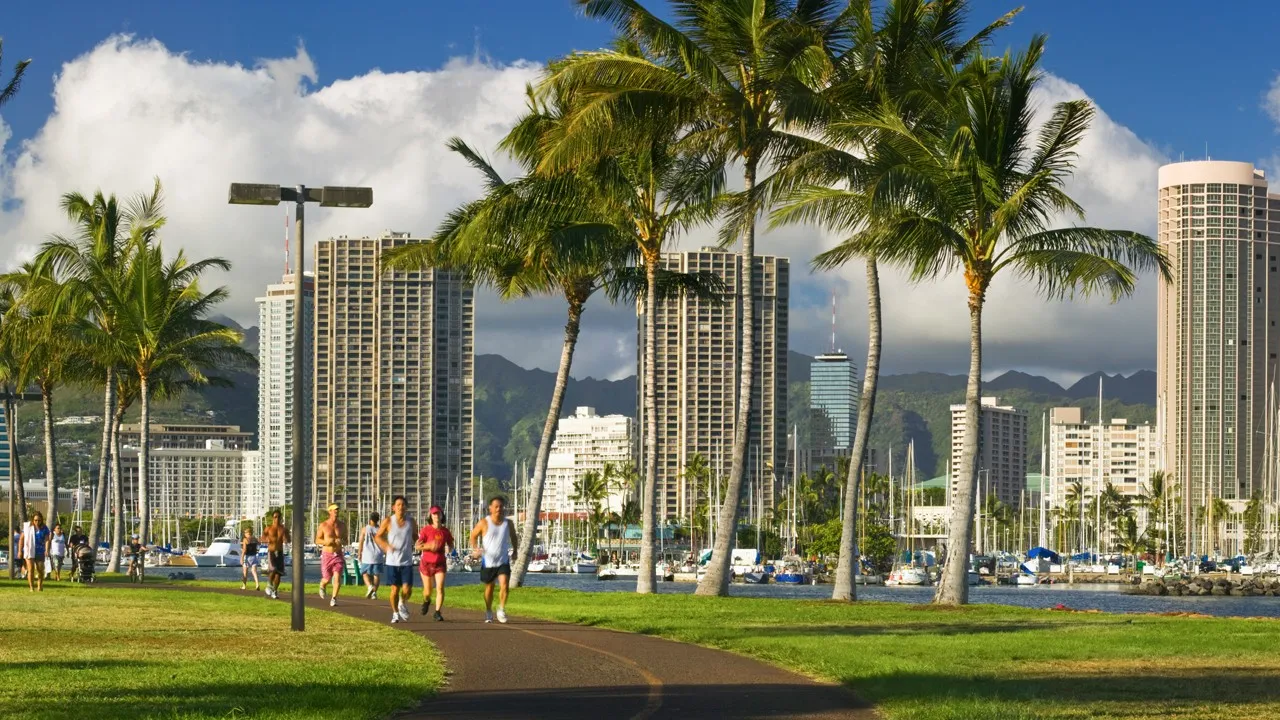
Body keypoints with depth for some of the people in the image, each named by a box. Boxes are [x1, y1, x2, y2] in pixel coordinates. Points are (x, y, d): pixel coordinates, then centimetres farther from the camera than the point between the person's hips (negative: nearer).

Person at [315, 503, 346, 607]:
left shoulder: (341, 525, 3)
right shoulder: (323, 525, -3)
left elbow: (346, 541, 12)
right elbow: (317, 540, 2)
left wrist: (341, 541, -12)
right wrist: (325, 542, -18)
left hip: (338, 555, 1)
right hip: (326, 555, -1)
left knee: (337, 577, -14)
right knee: (327, 579, 5)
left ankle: (334, 599, -7)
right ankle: (322, 586, 41)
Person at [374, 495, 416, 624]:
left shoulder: (410, 521, 3)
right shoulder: (388, 522, -4)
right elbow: (378, 536, 4)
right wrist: (385, 545, -13)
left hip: (407, 562, 1)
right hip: (392, 561, -1)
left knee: (407, 590, -7)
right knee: (395, 589, 2)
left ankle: (403, 604, 26)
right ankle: (395, 613, 23)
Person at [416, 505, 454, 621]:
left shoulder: (445, 531, 2)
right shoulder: (426, 530, -7)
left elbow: (451, 546, 13)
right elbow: (417, 546, -11)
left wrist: (449, 549, -10)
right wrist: (429, 546, -27)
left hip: (440, 563, 1)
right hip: (427, 563, -1)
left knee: (440, 588, -15)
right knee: (427, 591, 8)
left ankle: (437, 612, -7)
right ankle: (426, 601, 43)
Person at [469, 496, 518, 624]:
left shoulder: (508, 524, -2)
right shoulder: (484, 523, -9)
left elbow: (513, 537, 17)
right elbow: (474, 535, 3)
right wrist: (475, 549, -11)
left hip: (503, 561, 1)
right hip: (488, 561, -1)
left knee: (504, 585, -19)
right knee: (489, 588, 12)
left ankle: (501, 609, -1)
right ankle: (488, 611, 33)